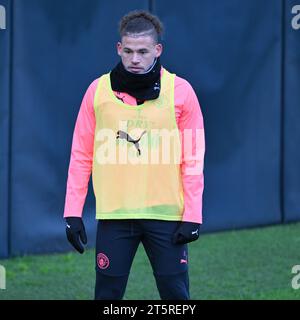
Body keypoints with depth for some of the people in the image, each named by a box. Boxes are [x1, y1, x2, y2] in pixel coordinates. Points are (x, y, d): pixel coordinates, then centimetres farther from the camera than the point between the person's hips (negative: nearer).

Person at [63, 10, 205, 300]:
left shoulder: (180, 91, 0)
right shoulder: (98, 90, 4)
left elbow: (193, 160, 2)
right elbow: (81, 156, 7)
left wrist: (192, 216, -5)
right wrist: (72, 212, 2)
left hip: (166, 215, -1)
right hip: (113, 214, 1)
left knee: (176, 295, 0)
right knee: (107, 294, 2)